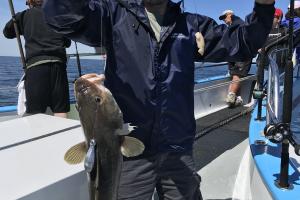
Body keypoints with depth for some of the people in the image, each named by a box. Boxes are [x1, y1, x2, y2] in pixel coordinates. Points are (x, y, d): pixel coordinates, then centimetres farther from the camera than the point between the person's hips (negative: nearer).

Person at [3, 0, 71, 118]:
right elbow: (67, 42, 22)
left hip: (35, 65, -1)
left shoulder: (24, 15, 15)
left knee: (35, 114, -3)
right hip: (58, 64, 2)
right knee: (60, 111, 0)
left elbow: (7, 32, 28)